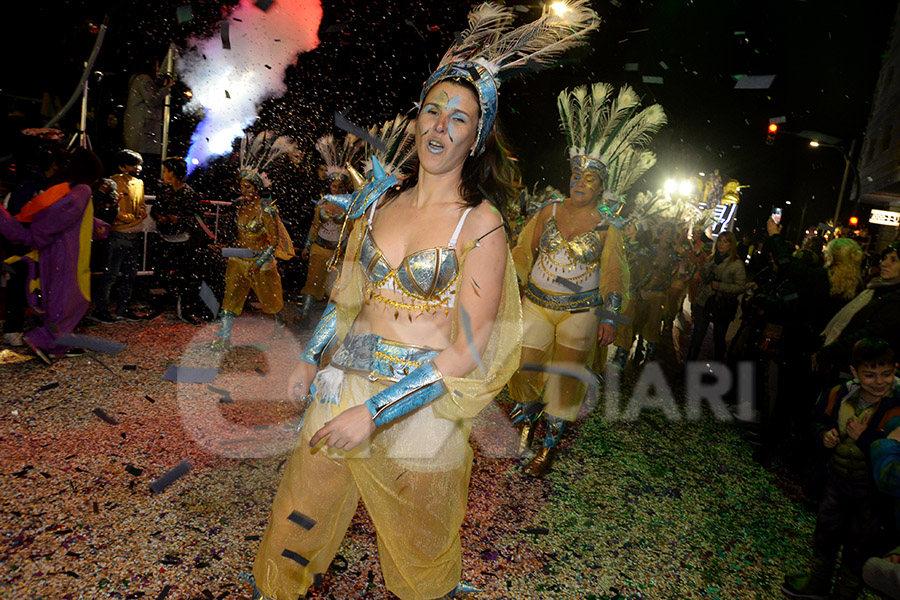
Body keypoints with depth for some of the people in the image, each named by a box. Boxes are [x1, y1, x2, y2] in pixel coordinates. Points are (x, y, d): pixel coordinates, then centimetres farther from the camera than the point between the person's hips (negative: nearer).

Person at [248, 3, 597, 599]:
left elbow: (467, 351, -17)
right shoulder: (381, 200, 3)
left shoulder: (481, 225, -13)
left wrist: (375, 412, -20)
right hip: (343, 386, 5)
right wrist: (312, 360, 8)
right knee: (295, 529, 19)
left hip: (422, 406, -4)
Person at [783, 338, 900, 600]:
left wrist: (864, 438, -32)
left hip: (872, 493, -5)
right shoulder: (840, 394, -11)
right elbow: (821, 419, 8)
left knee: (857, 549, 16)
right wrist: (824, 434, -12)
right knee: (825, 533, 23)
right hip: (837, 478, 5)